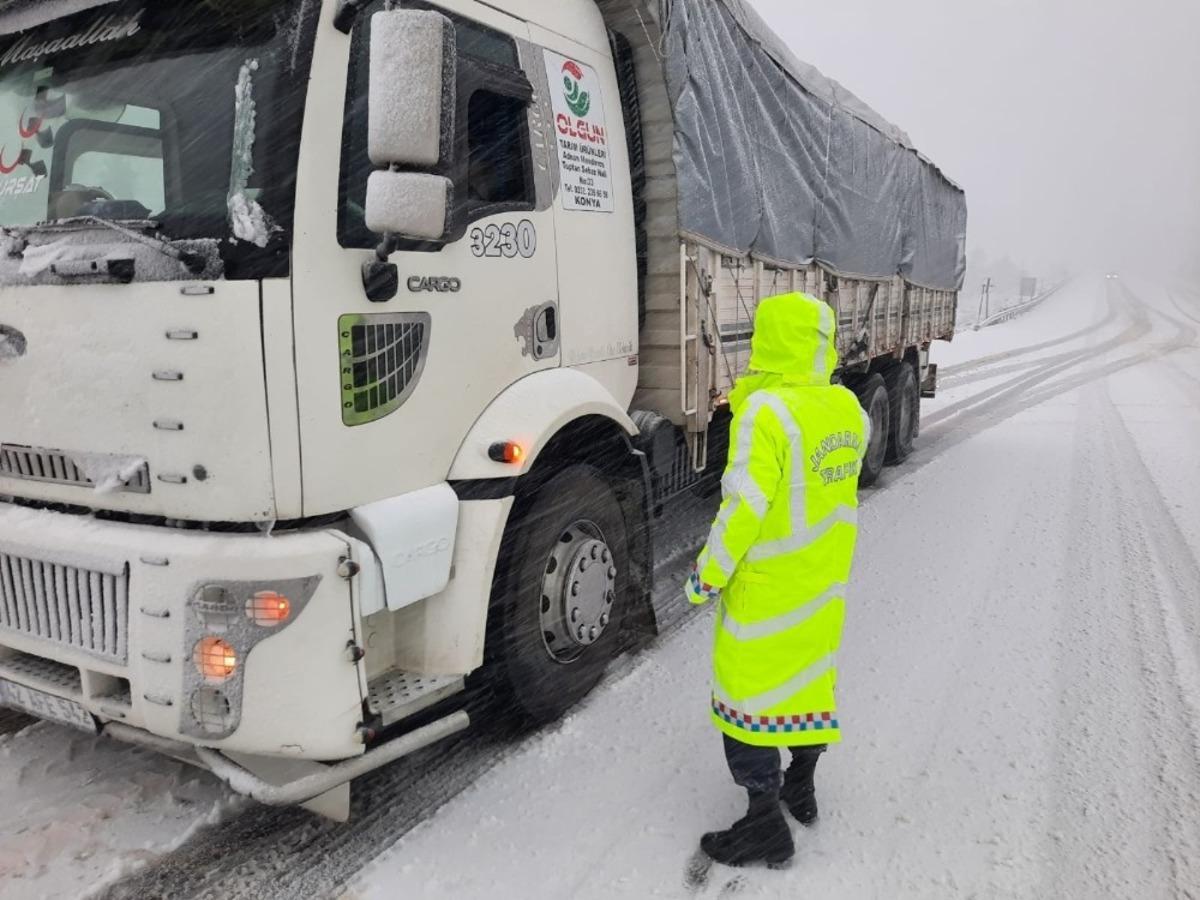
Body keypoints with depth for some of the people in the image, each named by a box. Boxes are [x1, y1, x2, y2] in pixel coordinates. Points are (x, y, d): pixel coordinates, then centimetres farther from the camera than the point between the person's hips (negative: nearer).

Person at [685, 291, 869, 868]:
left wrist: (707, 575, -13)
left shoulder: (766, 412, -22)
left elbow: (744, 506, -24)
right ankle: (801, 788, 38)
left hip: (766, 586, -7)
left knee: (750, 689, 5)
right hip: (823, 581, 8)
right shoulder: (847, 408, 1)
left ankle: (766, 825, 14)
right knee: (810, 671, 21)